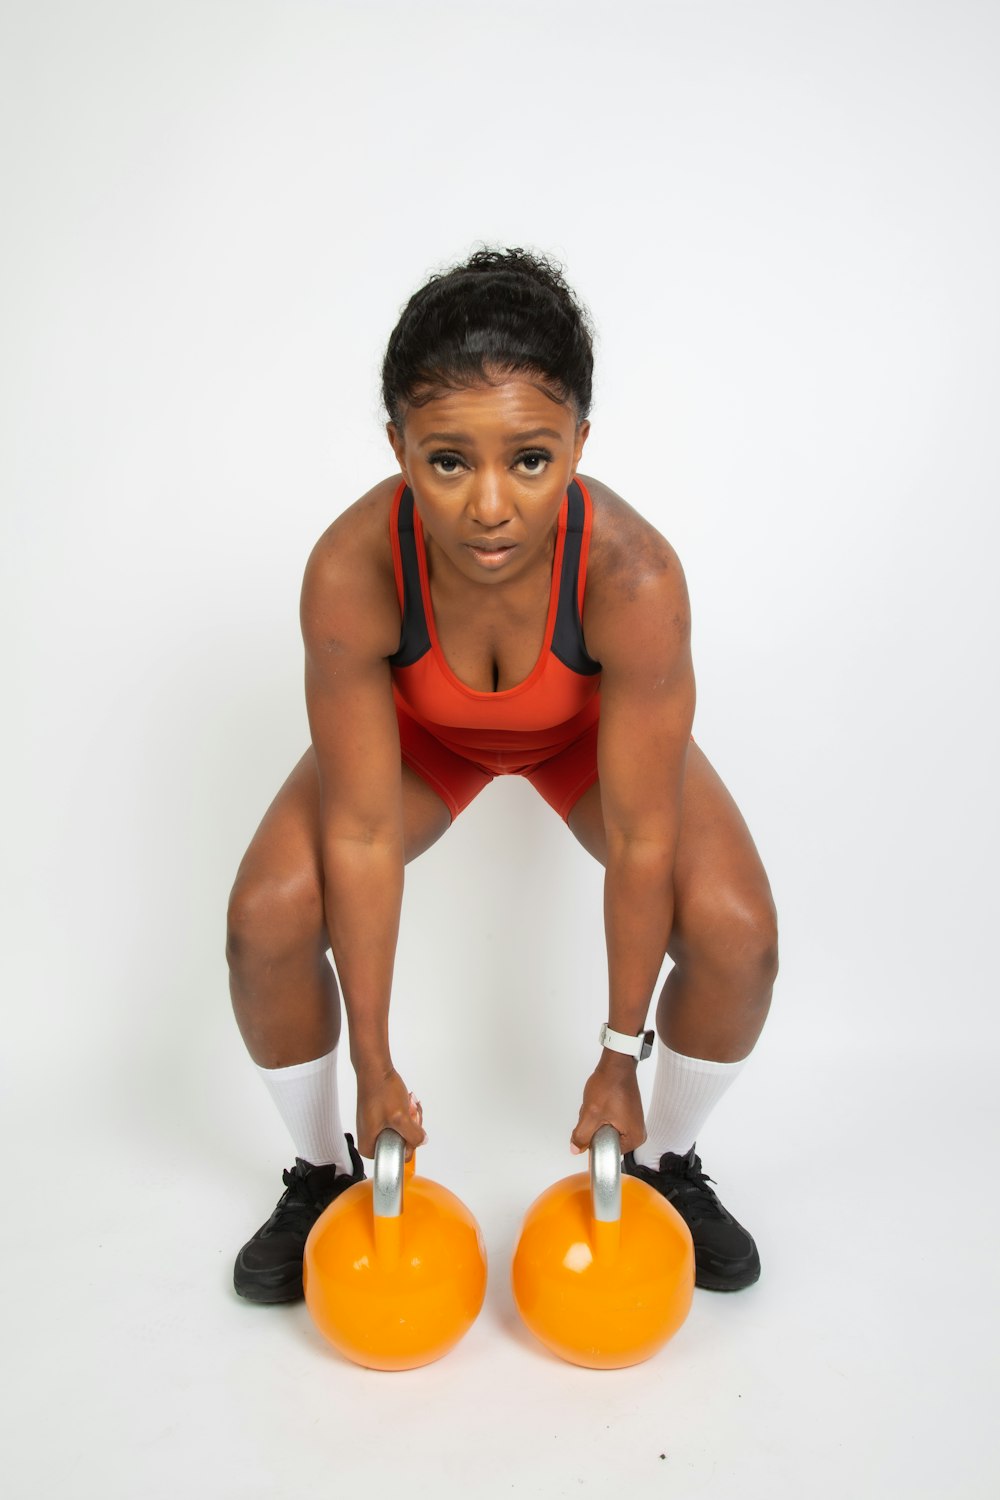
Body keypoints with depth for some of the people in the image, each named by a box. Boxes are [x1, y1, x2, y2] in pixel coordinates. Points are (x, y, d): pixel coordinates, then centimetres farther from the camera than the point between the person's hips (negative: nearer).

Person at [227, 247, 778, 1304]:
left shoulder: (631, 574, -39)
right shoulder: (351, 571, -37)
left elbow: (640, 841, -29)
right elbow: (361, 833, -28)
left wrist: (619, 1059, -20)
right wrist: (375, 1065, -20)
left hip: (591, 729, 0)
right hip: (419, 730, 1)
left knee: (736, 933, -18)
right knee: (268, 919, -17)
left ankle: (665, 1164, 14)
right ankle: (325, 1172, 13)